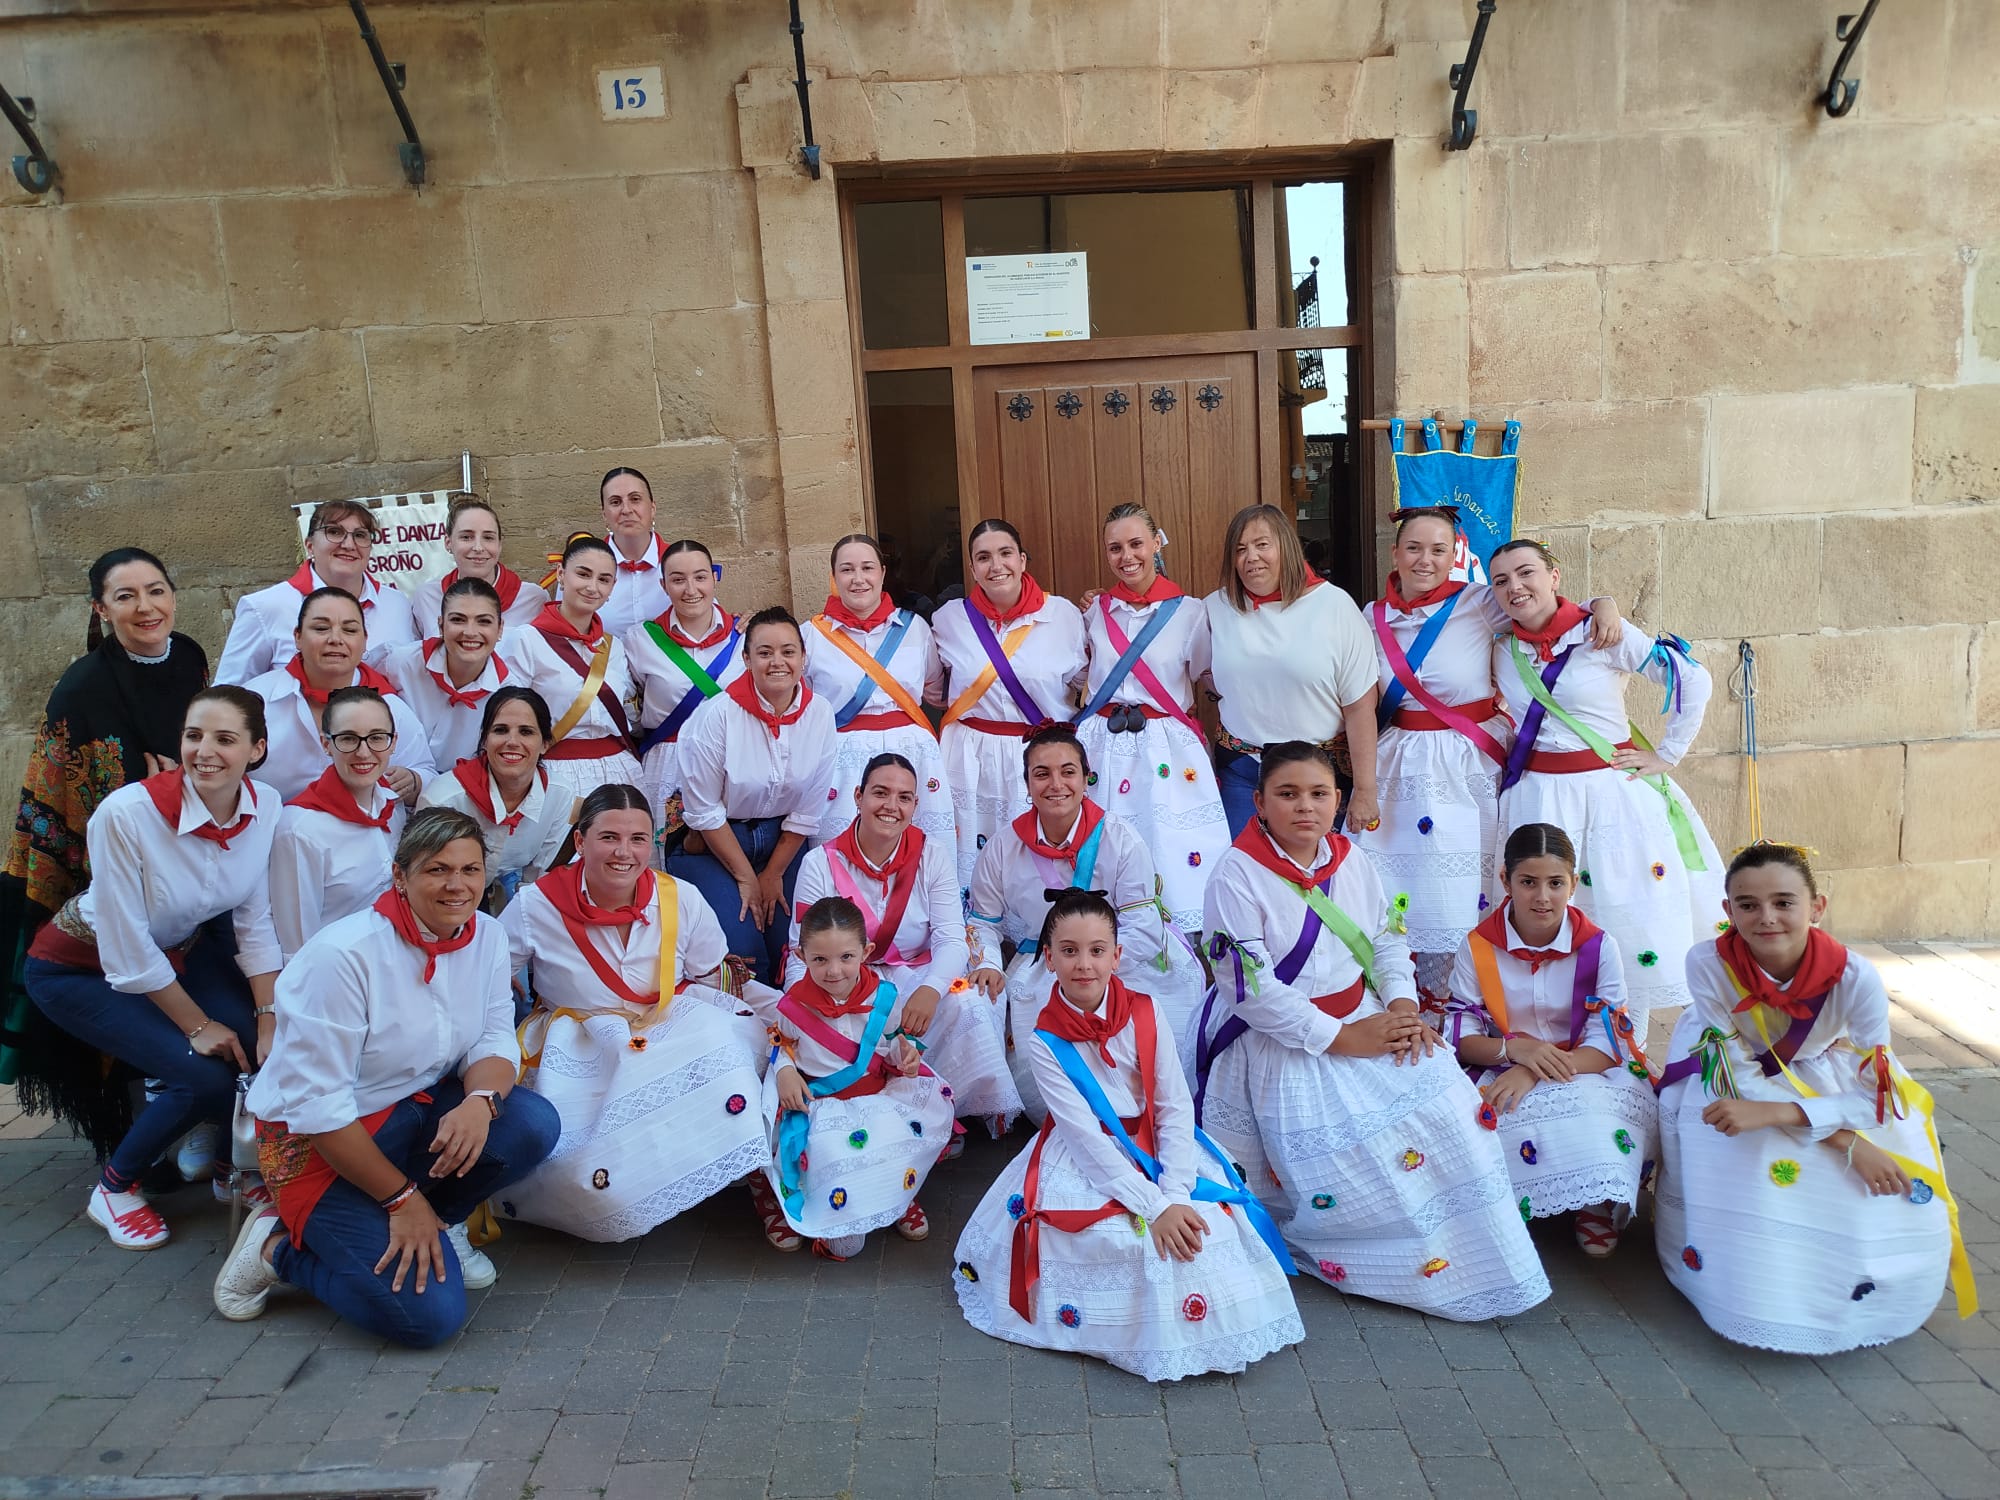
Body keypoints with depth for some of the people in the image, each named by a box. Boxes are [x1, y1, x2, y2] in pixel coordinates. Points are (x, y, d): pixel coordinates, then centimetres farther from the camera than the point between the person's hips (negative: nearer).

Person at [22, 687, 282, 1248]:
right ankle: (114, 1189, 9)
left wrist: (271, 1026, -15)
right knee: (207, 1077, -19)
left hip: (180, 949, 5)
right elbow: (128, 952, -24)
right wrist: (198, 1025, -16)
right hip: (83, 966, -4)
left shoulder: (265, 807, -18)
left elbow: (256, 923, -10)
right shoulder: (127, 813, -32)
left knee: (266, 1048, -15)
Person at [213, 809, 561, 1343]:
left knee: (534, 1124, -24)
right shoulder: (344, 954, -24)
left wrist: (480, 1100, -29)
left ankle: (438, 1223, 4)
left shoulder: (487, 938, -5)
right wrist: (401, 1198, -20)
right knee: (429, 1315, -18)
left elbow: (493, 1040, -4)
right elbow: (317, 1104, -22)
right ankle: (280, 1245, 6)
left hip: (419, 1110, 6)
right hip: (321, 1140, -6)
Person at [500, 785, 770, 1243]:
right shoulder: (537, 906, -10)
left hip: (670, 1040, 3)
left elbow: (708, 981, 8)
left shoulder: (682, 900, -6)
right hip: (580, 1055, -2)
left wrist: (673, 1020, -7)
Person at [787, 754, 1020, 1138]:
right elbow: (803, 954, -10)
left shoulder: (934, 856, -4)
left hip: (917, 978, 1)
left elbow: (952, 940, -14)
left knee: (966, 1003, -29)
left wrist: (930, 989, -36)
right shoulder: (821, 864, -6)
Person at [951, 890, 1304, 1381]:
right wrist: (1153, 1207, -25)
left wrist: (1175, 1196, -22)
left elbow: (1176, 1109, -9)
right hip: (1083, 1159, -2)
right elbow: (1085, 1134, -18)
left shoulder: (1145, 1015, -8)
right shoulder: (1043, 1041, -13)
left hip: (1156, 1148, 2)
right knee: (1113, 1237, -25)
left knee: (1199, 1224, -18)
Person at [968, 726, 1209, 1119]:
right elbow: (983, 920, 10)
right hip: (1038, 974, 3)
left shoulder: (1120, 840, -11)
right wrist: (987, 964, -9)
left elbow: (1143, 931, -14)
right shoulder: (1004, 847, -2)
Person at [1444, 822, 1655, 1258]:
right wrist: (1514, 1047, -27)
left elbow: (1607, 1046, -10)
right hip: (1503, 1074, 0)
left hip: (1587, 1074, 0)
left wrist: (1535, 1072, -28)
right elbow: (1462, 1038, -4)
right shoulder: (1477, 947, -3)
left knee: (1595, 1110, -35)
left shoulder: (1599, 946, -4)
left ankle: (1596, 1204, -10)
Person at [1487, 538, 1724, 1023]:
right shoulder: (1502, 649, 5)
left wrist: (1666, 754, -5)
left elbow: (1693, 678, -6)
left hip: (1613, 793, -3)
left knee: (1628, 922, 1)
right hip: (1538, 799, 3)